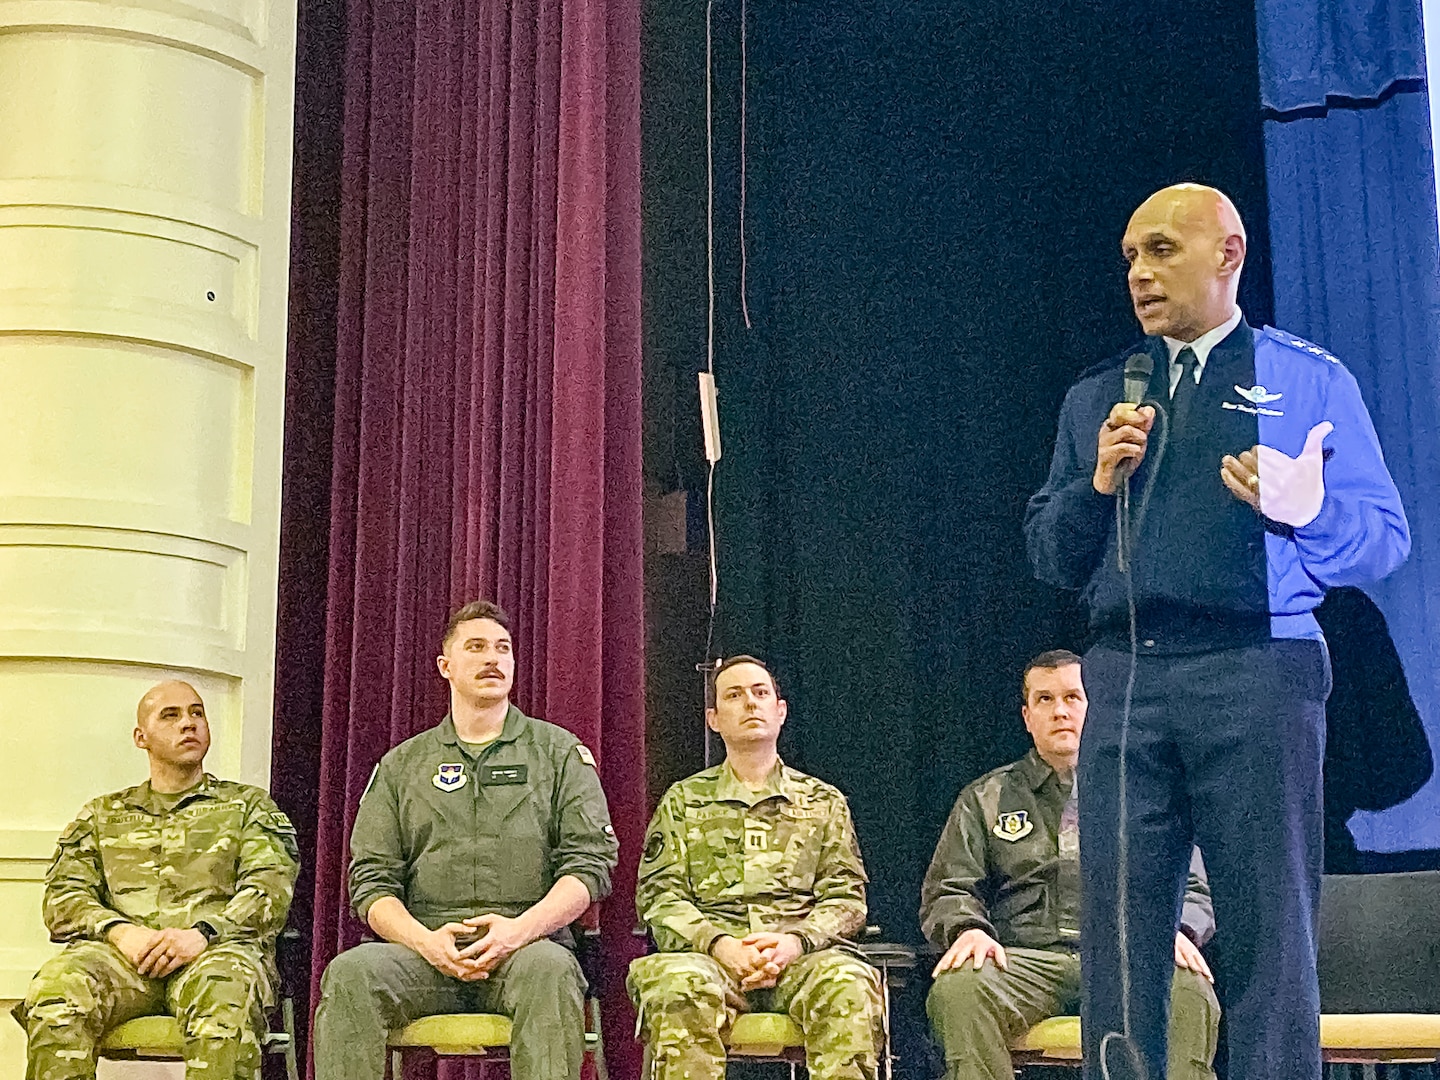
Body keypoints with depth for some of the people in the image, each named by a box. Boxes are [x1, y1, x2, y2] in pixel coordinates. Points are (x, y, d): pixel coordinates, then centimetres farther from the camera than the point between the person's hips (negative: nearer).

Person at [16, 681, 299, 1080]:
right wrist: (120, 931, -8)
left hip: (218, 947, -2)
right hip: (122, 952, 2)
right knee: (56, 989, -34)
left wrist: (203, 933, -13)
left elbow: (270, 889, 7)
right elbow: (65, 896, 15)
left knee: (223, 995, -40)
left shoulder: (247, 805, 23)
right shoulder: (101, 815, 28)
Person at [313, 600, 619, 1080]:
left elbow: (589, 864, 5)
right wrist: (426, 941, -11)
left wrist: (520, 929, -14)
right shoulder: (400, 765, 19)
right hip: (424, 948, 2)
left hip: (528, 943, -1)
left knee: (549, 970, -37)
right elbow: (372, 881, 11)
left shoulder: (560, 752, 15)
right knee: (350, 973, -30)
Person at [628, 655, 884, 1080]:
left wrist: (797, 941, -10)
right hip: (711, 952, 0)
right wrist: (719, 944, -10)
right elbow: (659, 895, 9)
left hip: (804, 953, 1)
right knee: (680, 986, -38)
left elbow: (846, 896, 12)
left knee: (849, 986, -36)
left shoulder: (823, 802, 22)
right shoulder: (683, 801, 20)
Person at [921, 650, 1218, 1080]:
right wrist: (968, 929, -11)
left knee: (1190, 993, -35)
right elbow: (946, 892, 13)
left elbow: (1191, 891, 17)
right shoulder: (986, 799, 22)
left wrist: (1175, 929, -8)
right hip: (1024, 958, 0)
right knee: (956, 988, -35)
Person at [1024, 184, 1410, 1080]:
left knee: (1269, 936, -2)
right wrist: (1099, 483, -2)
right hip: (1124, 678, 4)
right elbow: (1048, 554, 16)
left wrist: (1308, 511, -18)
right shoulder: (1097, 397, 19)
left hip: (1258, 671, -3)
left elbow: (1385, 538, 2)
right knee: (1118, 937, 3)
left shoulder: (1311, 381, 8)